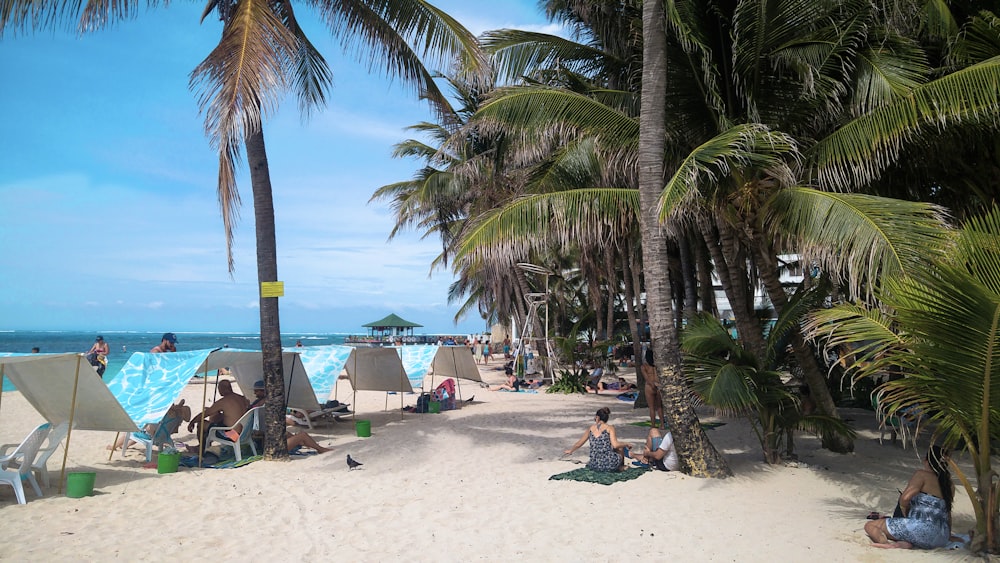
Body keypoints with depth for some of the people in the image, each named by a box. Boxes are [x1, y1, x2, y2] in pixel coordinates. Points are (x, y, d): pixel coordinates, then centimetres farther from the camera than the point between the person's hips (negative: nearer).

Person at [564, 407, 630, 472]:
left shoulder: (591, 428, 8)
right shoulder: (609, 428, -4)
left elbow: (579, 443, 18)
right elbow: (615, 445, -16)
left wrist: (570, 451, 36)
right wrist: (626, 444, 3)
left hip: (595, 466, 5)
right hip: (610, 465, -5)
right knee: (620, 446, 26)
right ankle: (621, 466, 30)